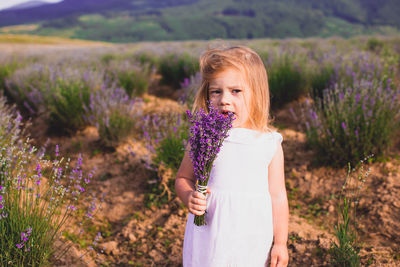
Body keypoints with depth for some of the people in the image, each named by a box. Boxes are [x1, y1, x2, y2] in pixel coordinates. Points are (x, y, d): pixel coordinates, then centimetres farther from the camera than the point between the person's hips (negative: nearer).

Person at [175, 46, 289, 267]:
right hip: (208, 238, 0)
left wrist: (280, 243, 5)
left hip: (252, 242, 0)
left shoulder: (270, 144, -4)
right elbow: (183, 178, 7)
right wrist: (189, 197, -14)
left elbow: (277, 196, 2)